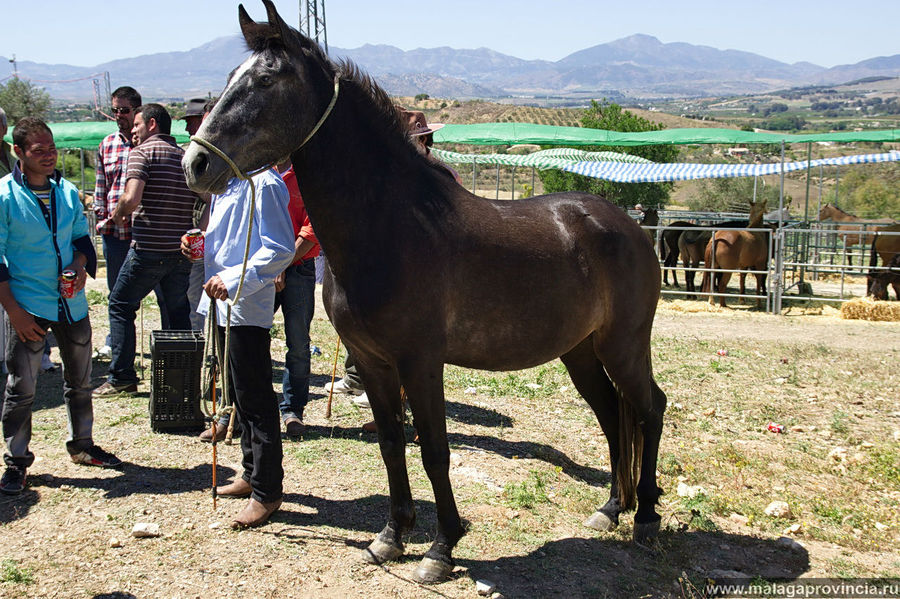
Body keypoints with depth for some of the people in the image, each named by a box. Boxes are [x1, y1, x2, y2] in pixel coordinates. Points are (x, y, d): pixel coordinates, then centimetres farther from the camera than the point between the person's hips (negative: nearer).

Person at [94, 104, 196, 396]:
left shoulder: (142, 152, -7)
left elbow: (132, 198, -21)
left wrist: (118, 214, -2)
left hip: (148, 248, -5)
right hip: (182, 251, 5)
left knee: (121, 305, 9)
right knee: (179, 313, 14)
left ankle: (122, 377, 8)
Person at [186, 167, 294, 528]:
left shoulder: (263, 182, -16)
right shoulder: (224, 183, 14)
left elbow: (281, 249, -22)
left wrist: (233, 280, -27)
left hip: (246, 308, -10)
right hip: (222, 304, 10)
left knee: (255, 399, -2)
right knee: (239, 396, 19)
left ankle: (266, 492, 9)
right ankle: (252, 474, 34)